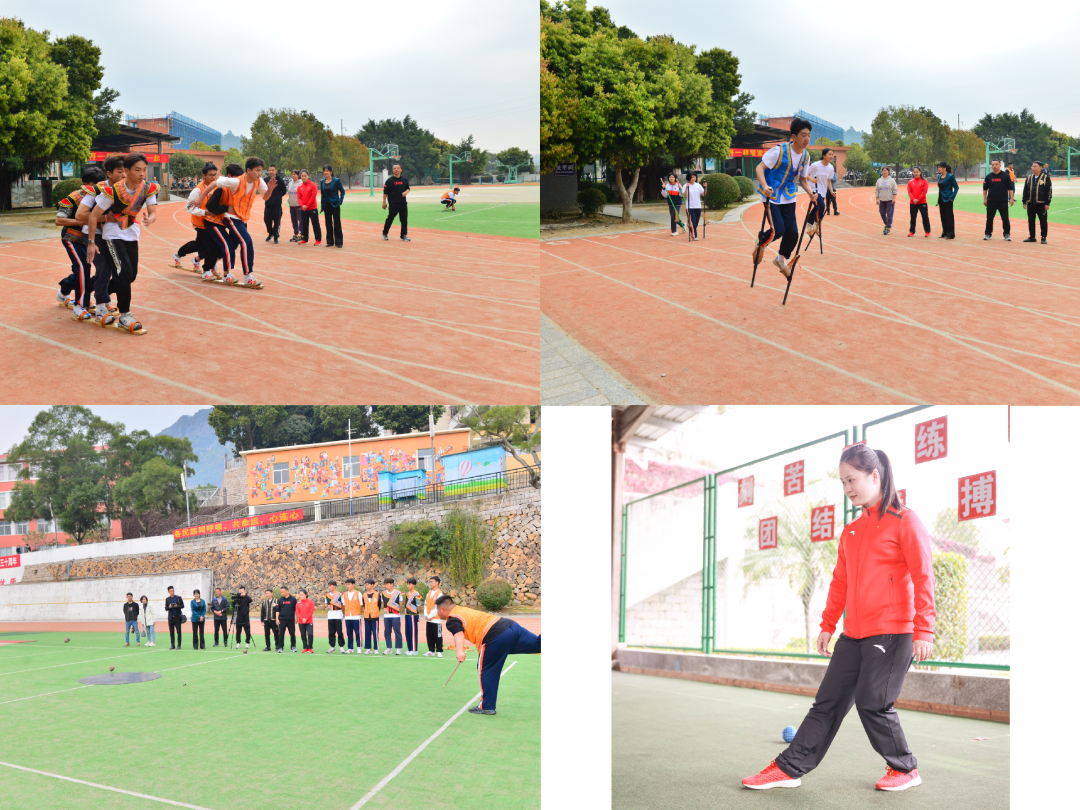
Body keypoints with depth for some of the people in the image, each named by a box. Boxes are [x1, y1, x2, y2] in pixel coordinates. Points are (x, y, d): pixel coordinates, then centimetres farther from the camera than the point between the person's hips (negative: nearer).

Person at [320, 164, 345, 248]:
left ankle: (339, 242, 4)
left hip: (335, 204, -4)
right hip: (326, 205, 4)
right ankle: (329, 241, 15)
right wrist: (322, 204, 8)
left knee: (337, 223, -1)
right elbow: (322, 193, 13)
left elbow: (342, 191, 0)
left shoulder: (336, 180, -7)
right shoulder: (322, 182, 6)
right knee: (328, 223, 8)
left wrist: (340, 201, -9)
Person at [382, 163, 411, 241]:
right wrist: (384, 202, -4)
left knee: (404, 219, 3)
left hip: (403, 203, 4)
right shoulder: (389, 180, -1)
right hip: (393, 203, -4)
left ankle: (404, 236, 10)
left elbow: (408, 188, 19)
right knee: (390, 218, -1)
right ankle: (384, 234, 14)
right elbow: (385, 192, 0)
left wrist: (406, 192, -5)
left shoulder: (405, 180, 9)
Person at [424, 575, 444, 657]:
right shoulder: (429, 593, 12)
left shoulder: (439, 593, -10)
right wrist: (426, 615, -1)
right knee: (429, 636, 10)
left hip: (436, 619, -7)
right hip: (428, 619, 7)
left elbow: (438, 607, -14)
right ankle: (431, 651, 17)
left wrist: (430, 616, -13)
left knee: (438, 636, -3)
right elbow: (425, 604, 13)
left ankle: (439, 651, 3)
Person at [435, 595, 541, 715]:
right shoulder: (464, 610, 28)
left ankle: (486, 706, 13)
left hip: (495, 637, -8)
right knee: (537, 644, 6)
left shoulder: (452, 620, 1)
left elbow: (458, 633, -22)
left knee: (486, 671, 6)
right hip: (509, 624, 8)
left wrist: (460, 650, -41)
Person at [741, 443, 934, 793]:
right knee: (828, 701, 6)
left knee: (873, 703, -5)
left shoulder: (904, 521, -8)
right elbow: (840, 582, 20)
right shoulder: (851, 531, 15)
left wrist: (924, 630, -18)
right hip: (853, 635, 7)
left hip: (892, 633, -7)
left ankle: (904, 769, 16)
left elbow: (923, 577, -13)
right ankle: (789, 768, 8)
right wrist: (827, 625, 17)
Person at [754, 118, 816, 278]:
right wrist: (765, 186, -35)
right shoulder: (779, 151, -19)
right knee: (778, 230, -16)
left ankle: (781, 259, 28)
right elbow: (759, 168, -19)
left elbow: (803, 178, 11)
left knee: (792, 232, 1)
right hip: (772, 196, -6)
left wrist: (810, 192, -9)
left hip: (788, 197, 6)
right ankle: (761, 241, 19)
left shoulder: (805, 156, 0)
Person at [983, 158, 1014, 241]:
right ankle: (988, 234, 14)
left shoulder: (1005, 176, 1)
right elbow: (985, 189, 13)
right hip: (991, 201, 2)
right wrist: (985, 199, 7)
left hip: (1003, 201, -2)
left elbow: (1010, 188, 3)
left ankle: (1007, 234, 10)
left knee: (1005, 218, 1)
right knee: (989, 218, 5)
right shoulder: (988, 177, 6)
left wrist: (1011, 198, -3)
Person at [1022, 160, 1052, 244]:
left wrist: (1047, 203, -9)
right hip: (1030, 204, 4)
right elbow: (1025, 190, 14)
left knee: (1043, 221, 1)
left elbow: (1049, 191, -4)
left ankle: (1044, 238, 9)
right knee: (1031, 221, 9)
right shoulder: (1029, 178, 10)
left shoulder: (1046, 178, -2)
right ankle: (1032, 237, 19)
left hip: (1041, 204, -4)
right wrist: (1024, 202, 9)